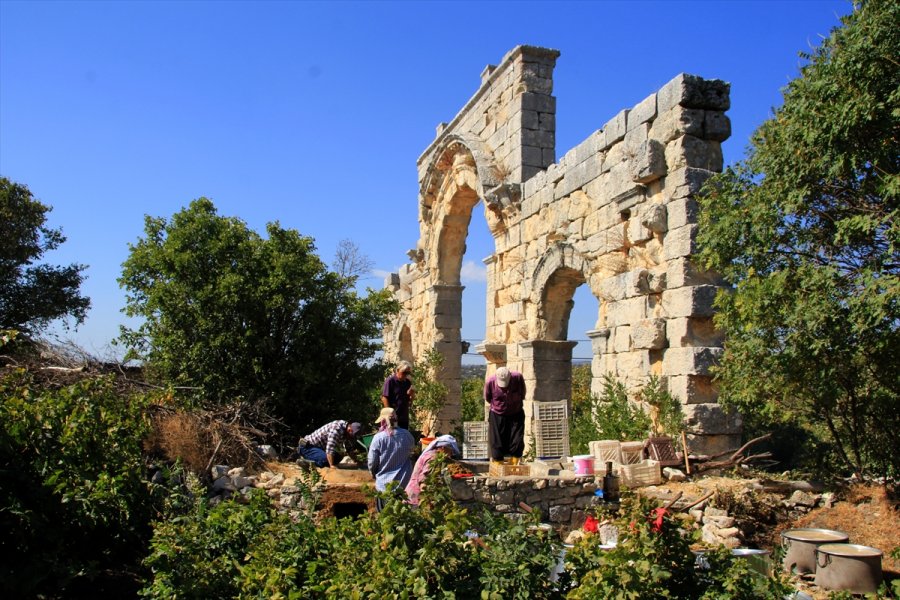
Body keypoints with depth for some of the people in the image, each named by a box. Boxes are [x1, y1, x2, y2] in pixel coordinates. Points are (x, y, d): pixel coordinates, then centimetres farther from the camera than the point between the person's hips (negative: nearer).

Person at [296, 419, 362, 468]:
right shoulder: (336, 429, -27)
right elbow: (330, 448, -34)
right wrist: (332, 465, -38)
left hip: (318, 447, 10)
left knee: (337, 458, 8)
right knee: (326, 459, -30)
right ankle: (304, 462, -10)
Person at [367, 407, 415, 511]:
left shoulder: (378, 438, -17)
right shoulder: (407, 435, -7)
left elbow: (372, 463, -9)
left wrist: (374, 473, 10)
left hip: (384, 484, -3)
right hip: (404, 483, 3)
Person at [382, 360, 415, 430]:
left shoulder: (408, 382, 10)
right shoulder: (390, 381, -8)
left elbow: (409, 403, 13)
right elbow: (384, 398, -12)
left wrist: (411, 395, -9)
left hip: (404, 417, 6)